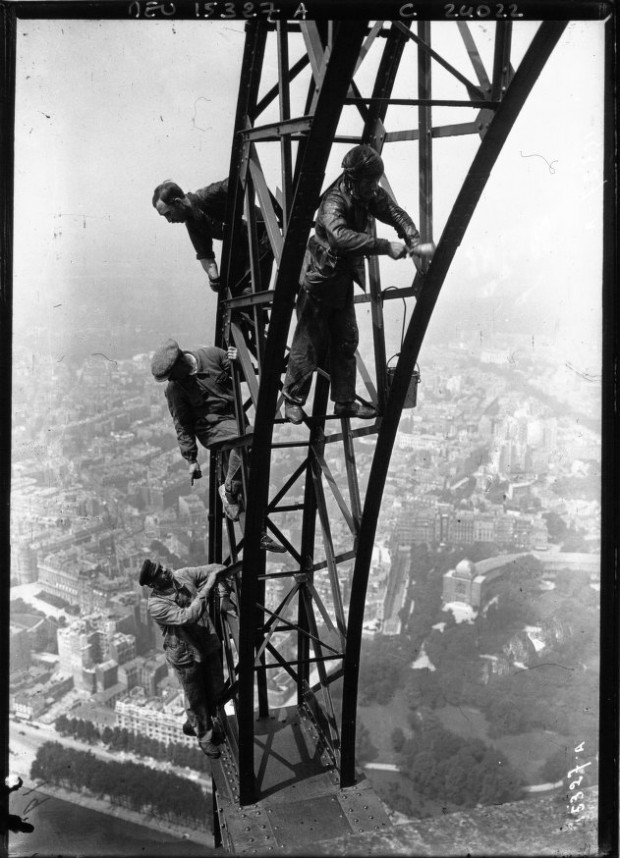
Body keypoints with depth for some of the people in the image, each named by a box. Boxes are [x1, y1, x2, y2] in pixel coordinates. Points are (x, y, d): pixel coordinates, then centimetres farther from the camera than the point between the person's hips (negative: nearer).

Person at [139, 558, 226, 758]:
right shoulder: (155, 605, -26)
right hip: (185, 655, -6)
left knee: (216, 691, 21)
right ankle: (205, 737, 38)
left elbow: (214, 569, -1)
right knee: (196, 698, 13)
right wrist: (207, 588, -36)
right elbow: (187, 617, -37)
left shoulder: (183, 575, -11)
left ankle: (194, 724, 47)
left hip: (209, 645, 6)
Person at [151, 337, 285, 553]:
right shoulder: (174, 388, -8)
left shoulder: (211, 354, -3)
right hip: (211, 425, -4)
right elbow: (182, 426, -3)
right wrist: (191, 459, -5)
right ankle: (230, 489, -17)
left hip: (235, 417, 4)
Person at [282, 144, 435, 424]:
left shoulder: (370, 195, -4)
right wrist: (386, 246, -49)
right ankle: (292, 399, 18)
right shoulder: (333, 203, -28)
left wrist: (415, 243, -24)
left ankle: (345, 402, 20)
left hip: (344, 280, 8)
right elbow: (342, 236, -45)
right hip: (318, 279, -8)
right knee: (310, 343, 1)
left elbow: (396, 213, -6)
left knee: (346, 342, 10)